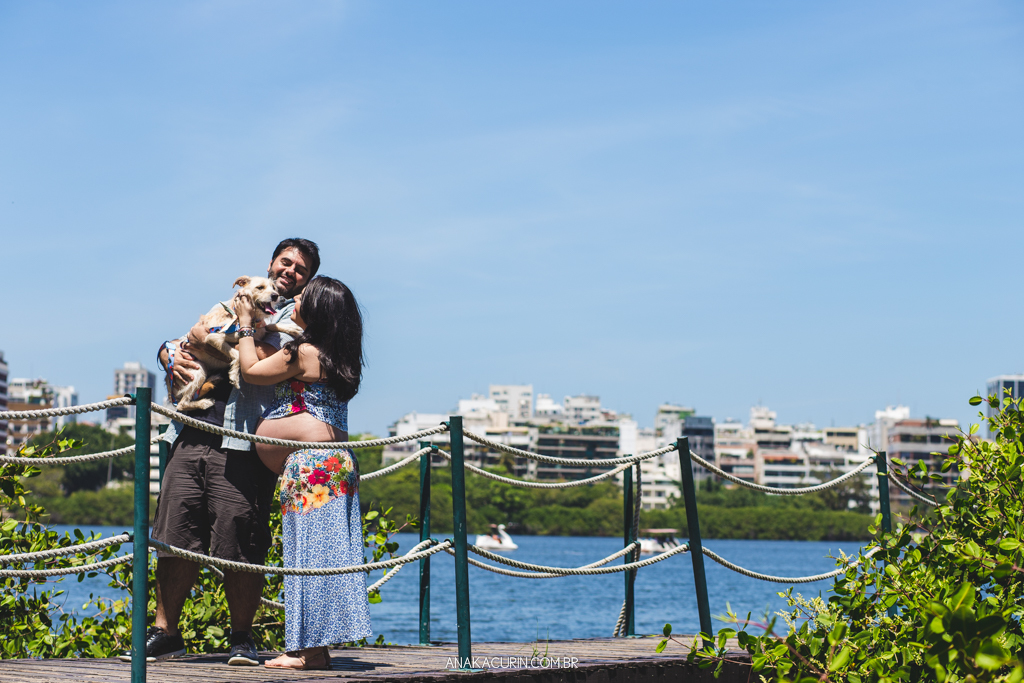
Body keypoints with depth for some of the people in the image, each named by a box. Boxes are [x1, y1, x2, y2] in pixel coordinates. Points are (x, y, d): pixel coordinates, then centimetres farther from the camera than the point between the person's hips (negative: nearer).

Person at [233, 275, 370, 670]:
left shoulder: (303, 353, -10)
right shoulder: (337, 357, 15)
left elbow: (250, 370, 0)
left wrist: (245, 323, 10)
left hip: (310, 464, -9)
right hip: (339, 462, 9)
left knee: (310, 551, -6)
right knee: (326, 554, 8)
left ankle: (309, 649, -5)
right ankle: (318, 649, 11)